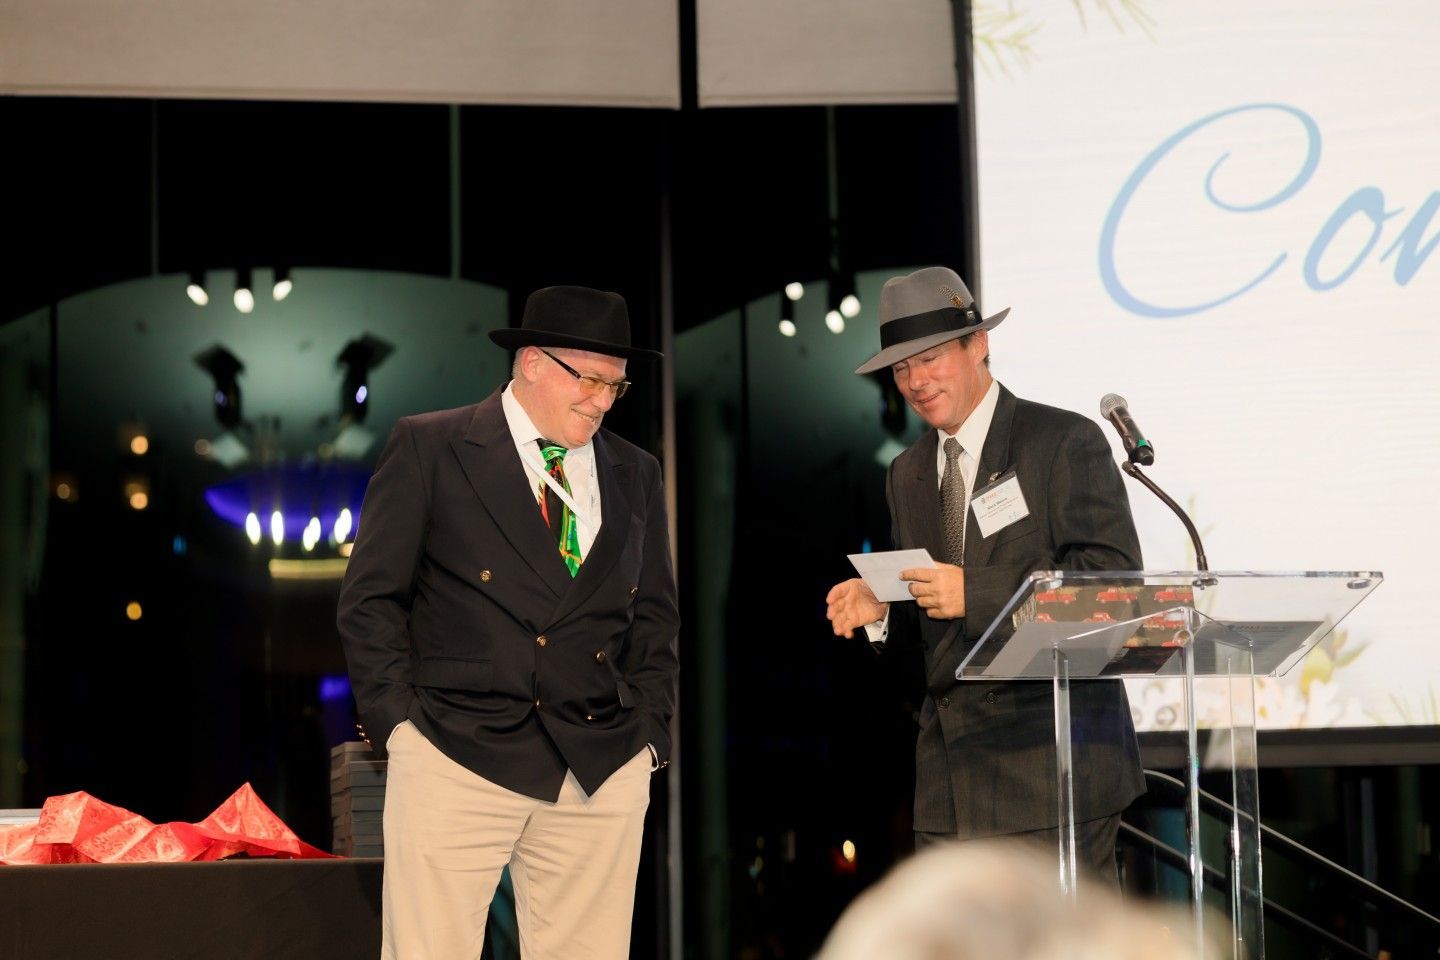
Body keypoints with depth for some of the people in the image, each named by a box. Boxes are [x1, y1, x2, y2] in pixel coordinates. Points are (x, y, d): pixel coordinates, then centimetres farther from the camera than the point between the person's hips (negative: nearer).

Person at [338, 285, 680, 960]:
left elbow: (654, 617, 19)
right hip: (458, 755, -3)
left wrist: (649, 730, 8)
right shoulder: (429, 448, 2)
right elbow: (370, 600, 1)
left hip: (603, 772, 4)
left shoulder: (636, 474, 15)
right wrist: (399, 723, -6)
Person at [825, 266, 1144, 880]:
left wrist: (976, 593, -19)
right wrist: (880, 610, 0)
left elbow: (1114, 576, -13)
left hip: (1052, 755, -6)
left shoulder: (1066, 442, -3)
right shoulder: (907, 474, 18)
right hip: (950, 771, 6)